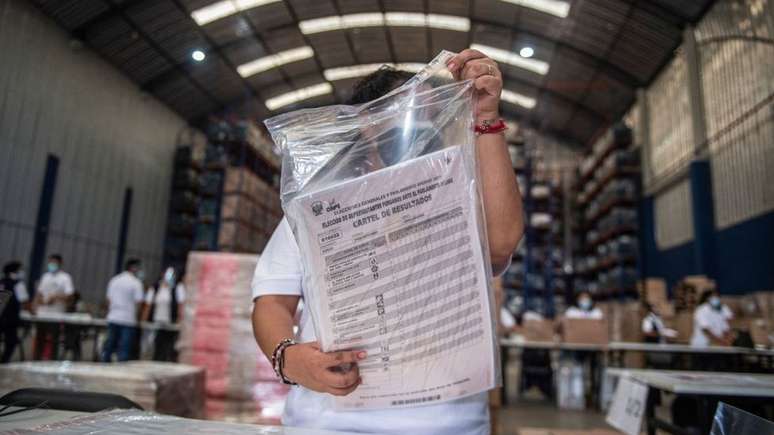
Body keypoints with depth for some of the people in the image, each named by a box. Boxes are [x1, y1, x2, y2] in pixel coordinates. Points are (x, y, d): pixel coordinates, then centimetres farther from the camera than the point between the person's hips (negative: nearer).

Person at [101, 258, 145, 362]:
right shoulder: (136, 283, -9)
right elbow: (138, 302, -11)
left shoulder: (114, 280, 9)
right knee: (124, 350, -2)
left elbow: (108, 300, 11)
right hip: (128, 319, -6)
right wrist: (136, 316, 5)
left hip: (113, 318, 6)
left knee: (109, 347, 13)